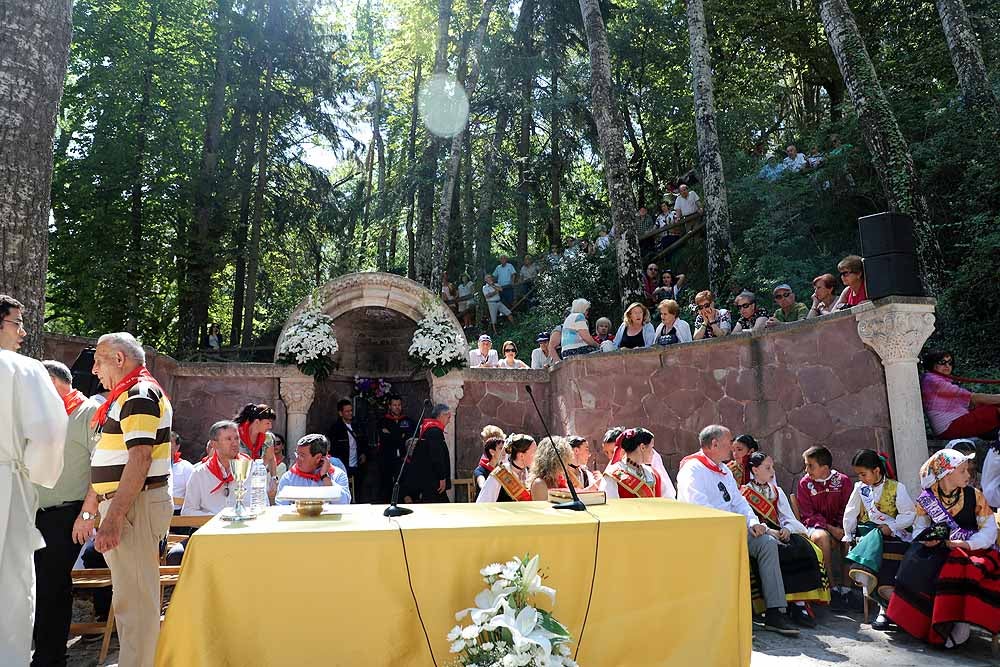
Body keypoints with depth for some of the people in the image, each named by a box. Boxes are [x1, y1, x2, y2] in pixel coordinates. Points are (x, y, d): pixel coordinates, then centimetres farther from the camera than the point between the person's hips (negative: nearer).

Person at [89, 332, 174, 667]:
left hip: (135, 504, -11)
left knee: (134, 597, -5)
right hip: (127, 503, 11)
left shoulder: (139, 395, -14)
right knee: (131, 595, 18)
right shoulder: (130, 394, 19)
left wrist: (113, 519, -25)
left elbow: (139, 460, -23)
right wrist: (96, 507, 24)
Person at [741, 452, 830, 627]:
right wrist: (768, 531, -20)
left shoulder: (777, 491, 24)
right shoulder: (744, 493, 6)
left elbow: (789, 517, 15)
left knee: (807, 550, -25)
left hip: (781, 533, 5)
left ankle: (800, 601, -27)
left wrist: (787, 529, -8)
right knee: (788, 553, -34)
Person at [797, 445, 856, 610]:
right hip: (816, 526, -1)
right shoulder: (805, 483, -1)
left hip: (838, 527, 1)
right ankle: (832, 589, -26)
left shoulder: (843, 481, 1)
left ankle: (845, 589, -20)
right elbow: (808, 515, -4)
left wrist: (840, 528, -16)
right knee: (821, 537, -35)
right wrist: (829, 528, -18)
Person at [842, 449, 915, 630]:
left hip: (891, 532, -2)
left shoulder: (896, 488, 3)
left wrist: (891, 526, -13)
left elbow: (910, 514, 0)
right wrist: (848, 535, 12)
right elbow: (850, 513, 16)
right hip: (867, 532, 2)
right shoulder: (859, 488, 12)